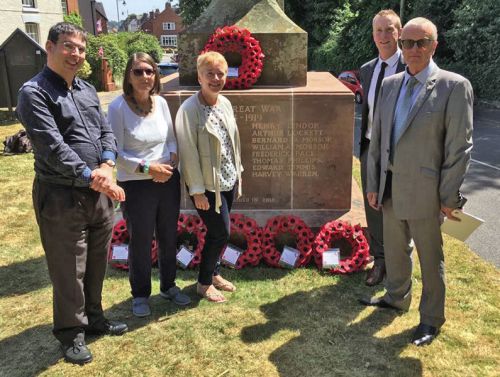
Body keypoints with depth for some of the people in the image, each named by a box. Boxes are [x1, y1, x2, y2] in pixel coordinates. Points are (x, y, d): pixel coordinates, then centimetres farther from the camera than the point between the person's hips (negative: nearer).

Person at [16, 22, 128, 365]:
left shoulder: (88, 91, 13)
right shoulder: (34, 93, -10)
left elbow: (106, 132, 9)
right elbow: (52, 146, -19)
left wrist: (106, 167, -10)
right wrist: (91, 178, -21)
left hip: (99, 194, 7)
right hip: (62, 197, -7)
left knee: (97, 263, 19)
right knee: (68, 270, 6)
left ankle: (93, 317, 38)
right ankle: (71, 331, 25)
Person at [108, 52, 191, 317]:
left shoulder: (161, 103, 1)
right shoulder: (118, 107, -13)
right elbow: (116, 152, -14)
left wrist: (171, 161, -8)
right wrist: (147, 167, -20)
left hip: (168, 181, 5)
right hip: (136, 186, -4)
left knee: (169, 237, 17)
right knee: (140, 243, 9)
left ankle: (168, 286, 38)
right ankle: (140, 294, 29)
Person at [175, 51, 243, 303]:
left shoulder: (225, 104, 4)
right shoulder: (189, 109, -18)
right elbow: (188, 152, -18)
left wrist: (238, 172, 15)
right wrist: (197, 190, -17)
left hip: (228, 181, 7)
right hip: (207, 185, -7)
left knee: (218, 232, 16)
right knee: (221, 233, -1)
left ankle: (213, 273, 36)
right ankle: (204, 283, 20)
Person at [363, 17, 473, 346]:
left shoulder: (454, 86, -12)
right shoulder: (390, 84, 5)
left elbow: (460, 147, -12)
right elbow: (377, 139, 8)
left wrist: (449, 197, -12)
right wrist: (373, 184, 7)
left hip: (424, 190, -5)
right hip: (390, 186, 6)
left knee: (430, 258, 11)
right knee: (395, 249, 22)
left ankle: (432, 319, 30)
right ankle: (397, 297, 46)